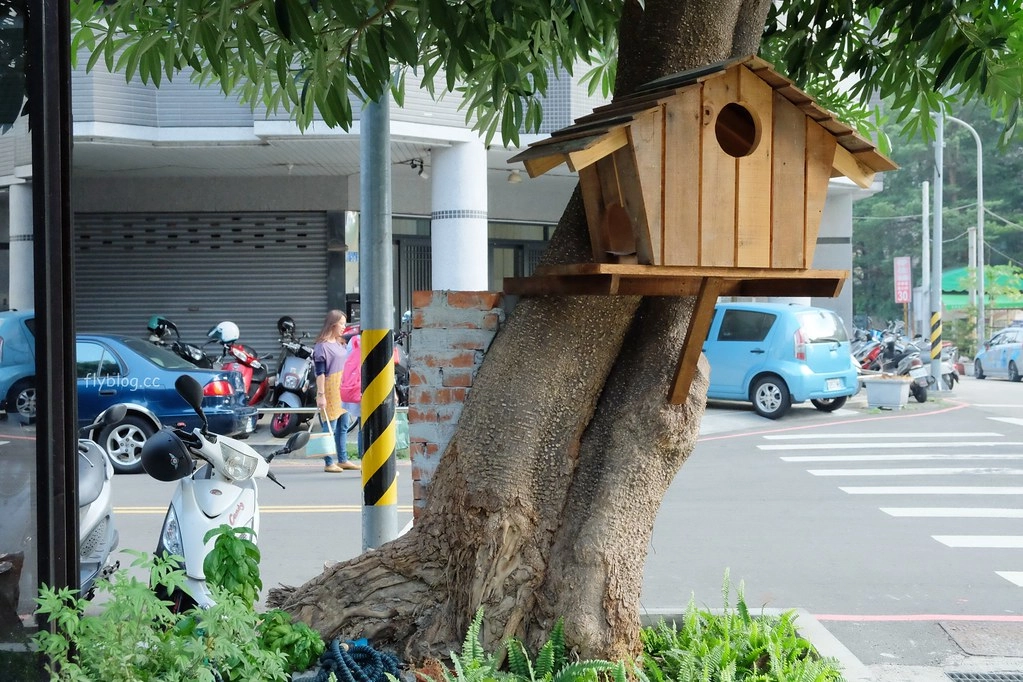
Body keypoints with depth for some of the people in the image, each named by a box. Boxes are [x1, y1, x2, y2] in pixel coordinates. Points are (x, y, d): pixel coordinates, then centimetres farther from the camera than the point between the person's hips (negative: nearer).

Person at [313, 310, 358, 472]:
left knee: (343, 426, 12)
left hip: (343, 388, 8)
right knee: (330, 426, -4)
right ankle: (329, 463, 1)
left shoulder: (340, 344, 15)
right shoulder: (322, 346, -11)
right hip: (330, 388, -8)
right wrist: (321, 395, -18)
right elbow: (320, 372, -15)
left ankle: (343, 460, 21)